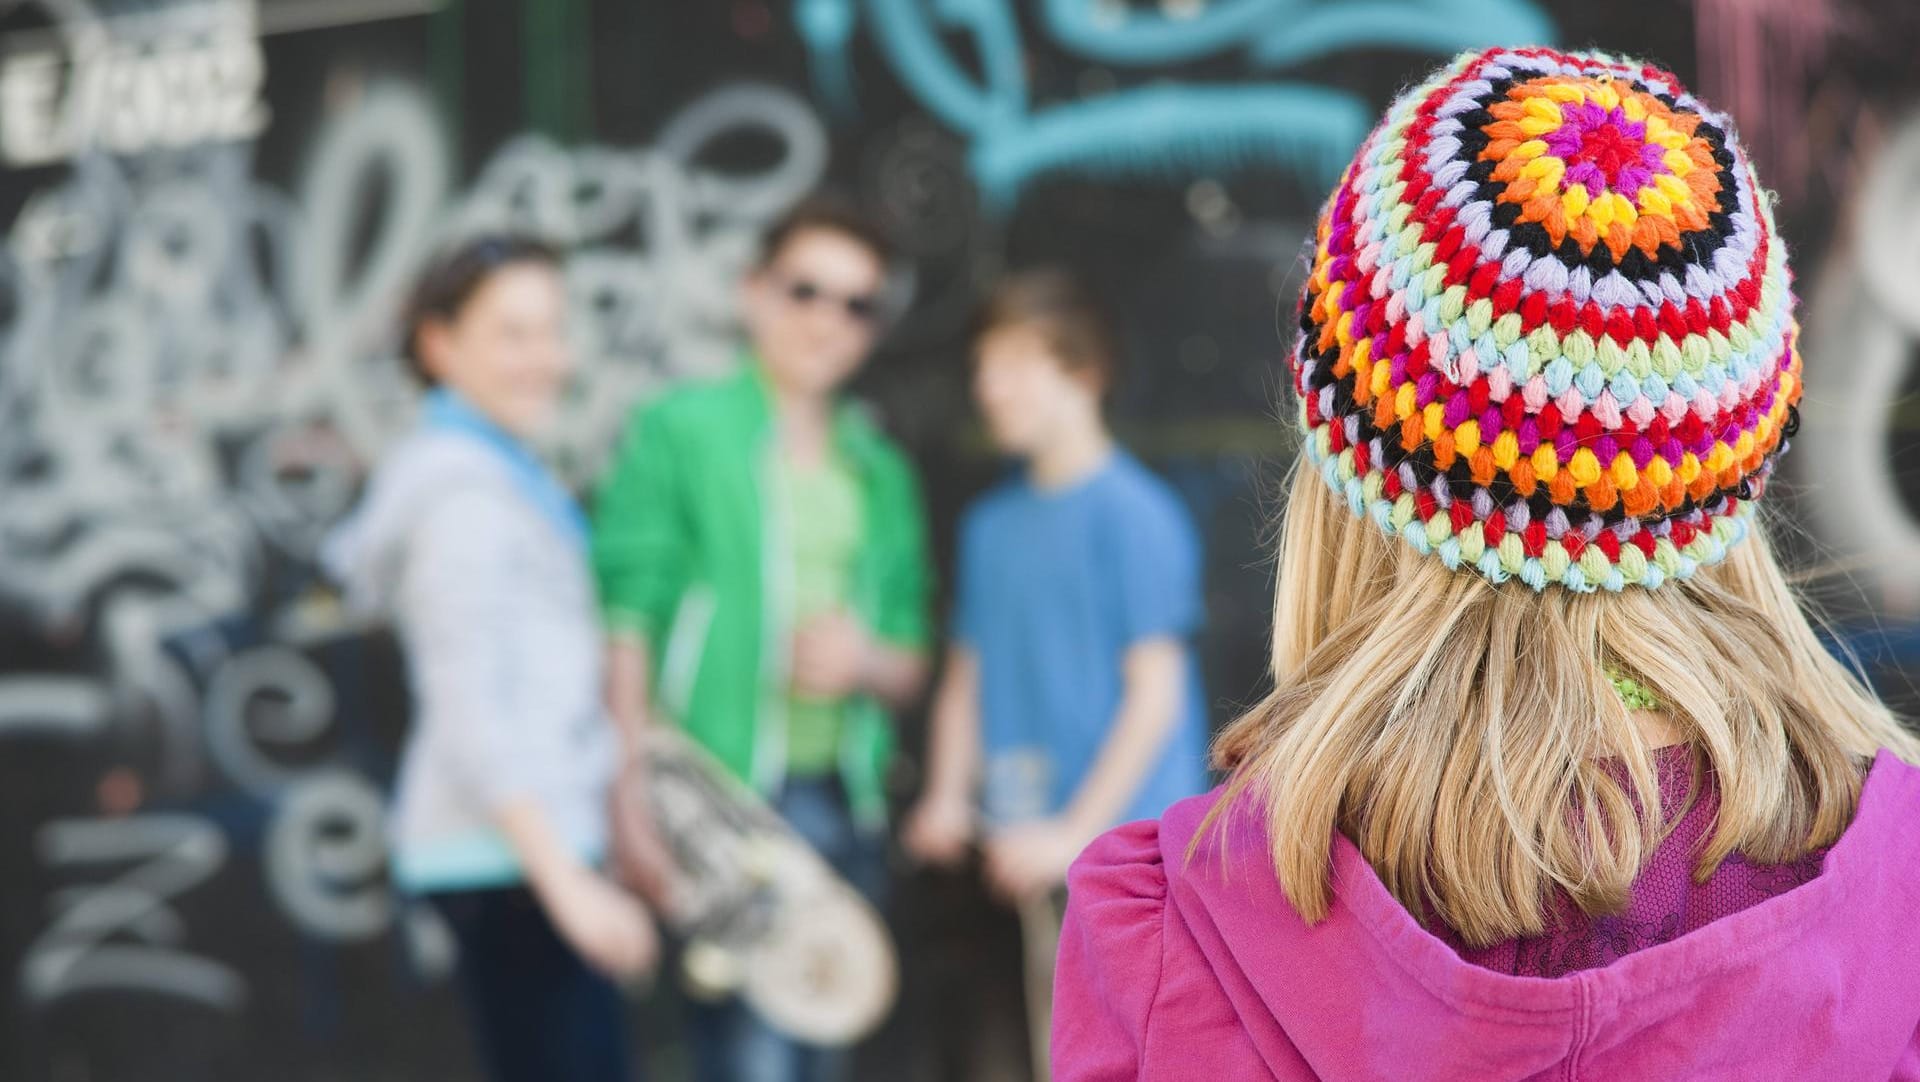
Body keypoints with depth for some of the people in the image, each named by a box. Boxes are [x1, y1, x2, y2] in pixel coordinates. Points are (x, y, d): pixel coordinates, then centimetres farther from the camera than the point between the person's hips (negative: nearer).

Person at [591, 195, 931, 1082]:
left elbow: (910, 666, 20)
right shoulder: (677, 432, 1)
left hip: (843, 808, 6)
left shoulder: (881, 473, 17)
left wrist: (867, 662, -5)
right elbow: (625, 622, -4)